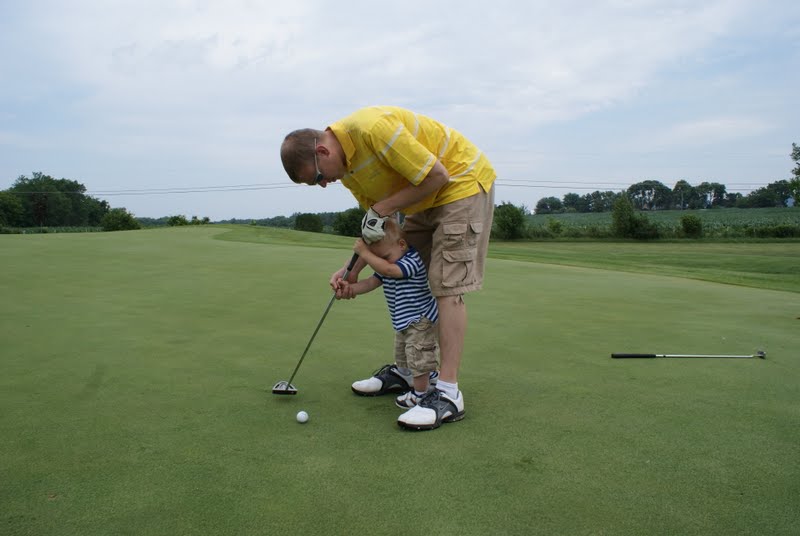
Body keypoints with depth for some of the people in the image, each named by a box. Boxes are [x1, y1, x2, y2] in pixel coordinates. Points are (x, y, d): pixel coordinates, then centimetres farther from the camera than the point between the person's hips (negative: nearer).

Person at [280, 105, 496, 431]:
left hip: (462, 181, -9)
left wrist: (381, 209, -21)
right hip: (426, 200, 9)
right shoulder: (345, 166, 0)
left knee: (446, 285, -15)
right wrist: (354, 270, -2)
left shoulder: (372, 128, -29)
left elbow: (436, 175, -26)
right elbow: (378, 225, 8)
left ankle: (448, 394, -13)